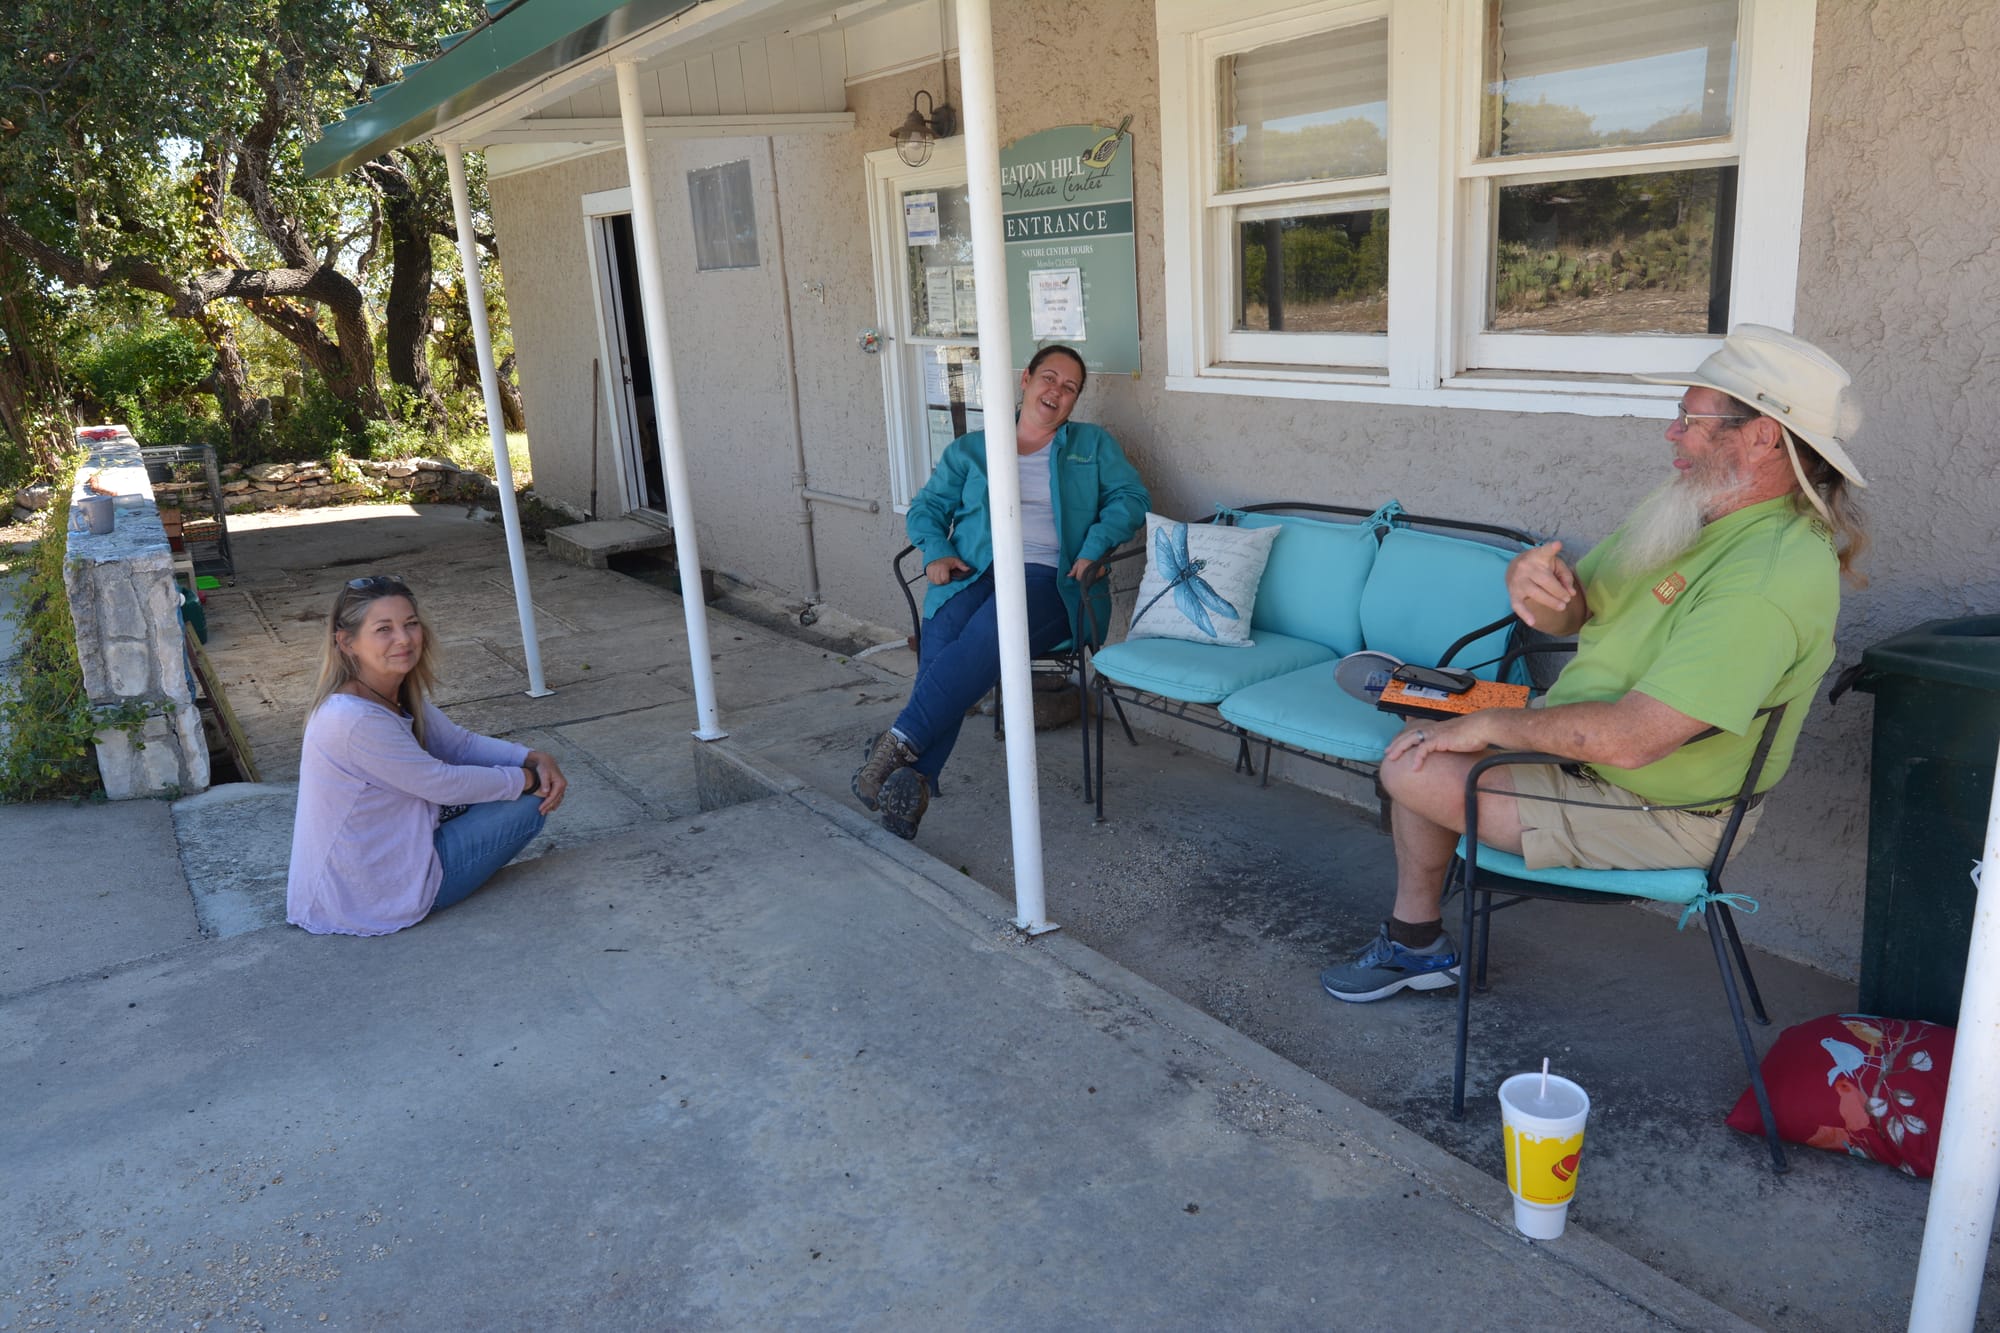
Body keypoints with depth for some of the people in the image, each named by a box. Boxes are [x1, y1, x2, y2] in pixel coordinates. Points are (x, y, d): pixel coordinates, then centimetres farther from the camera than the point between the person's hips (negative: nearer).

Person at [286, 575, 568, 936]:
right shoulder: (354, 720, -28)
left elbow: (459, 743, 7)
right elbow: (443, 784, -21)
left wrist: (536, 758, -8)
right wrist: (528, 778, -10)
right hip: (374, 900, -9)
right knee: (530, 803, -3)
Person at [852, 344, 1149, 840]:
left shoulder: (1093, 445, 22)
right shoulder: (970, 450, 25)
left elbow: (1131, 497, 11)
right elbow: (927, 507, 21)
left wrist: (1094, 548, -7)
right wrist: (936, 553, 0)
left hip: (1049, 580, -1)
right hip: (974, 575, 2)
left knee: (991, 630, -38)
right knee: (940, 645, -34)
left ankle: (901, 743, -41)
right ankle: (913, 783, -44)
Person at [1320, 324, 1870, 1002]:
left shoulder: (1770, 575, -31)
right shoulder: (1694, 513, 2)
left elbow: (1631, 738, -36)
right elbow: (1572, 613, 5)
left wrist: (1492, 724, -21)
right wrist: (1535, 583, -21)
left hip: (1655, 816, -10)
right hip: (1591, 750, 10)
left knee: (1411, 768, -12)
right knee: (1419, 739, 8)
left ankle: (1416, 941, 19)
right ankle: (1412, 944, 21)